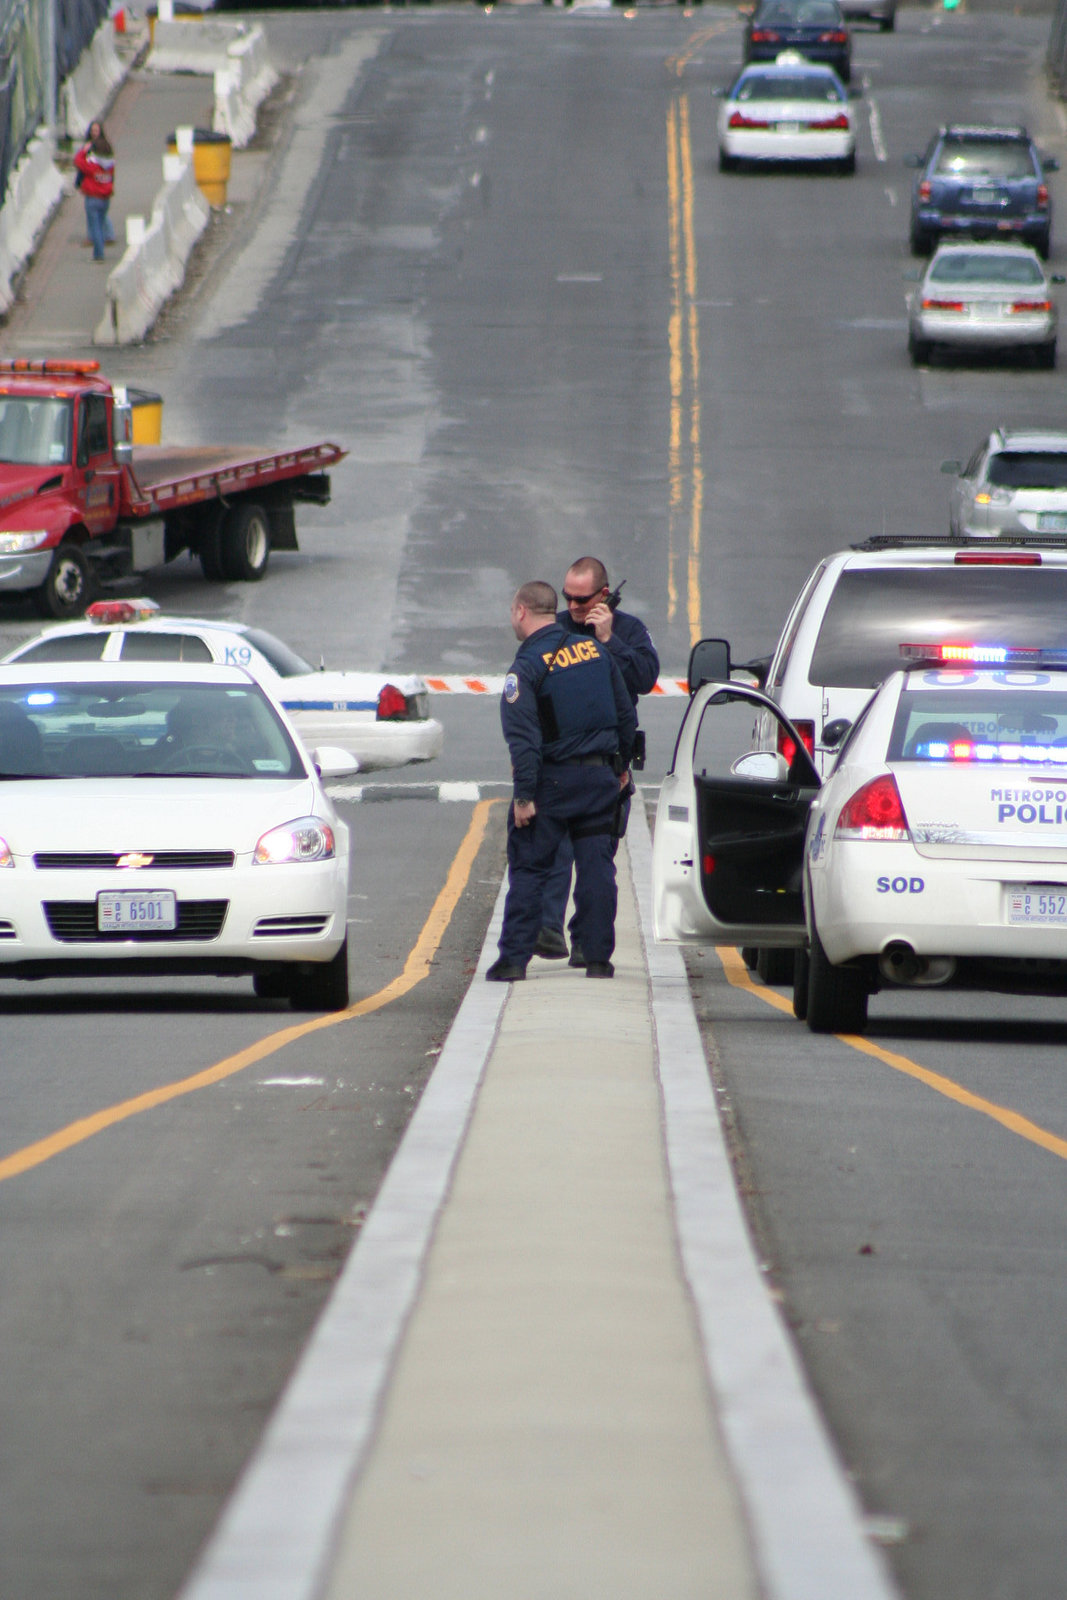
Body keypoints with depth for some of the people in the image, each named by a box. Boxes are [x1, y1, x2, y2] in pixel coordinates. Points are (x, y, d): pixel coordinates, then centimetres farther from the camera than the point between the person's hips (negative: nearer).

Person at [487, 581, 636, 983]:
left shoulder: (527, 666, -11)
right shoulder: (596, 649, 7)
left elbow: (523, 737, -17)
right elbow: (625, 714, 13)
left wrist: (523, 795, -16)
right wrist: (620, 766, 24)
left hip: (553, 780, -5)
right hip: (600, 775, 5)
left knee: (527, 868, 3)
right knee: (596, 867, 7)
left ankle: (514, 958, 0)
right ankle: (598, 958, 6)